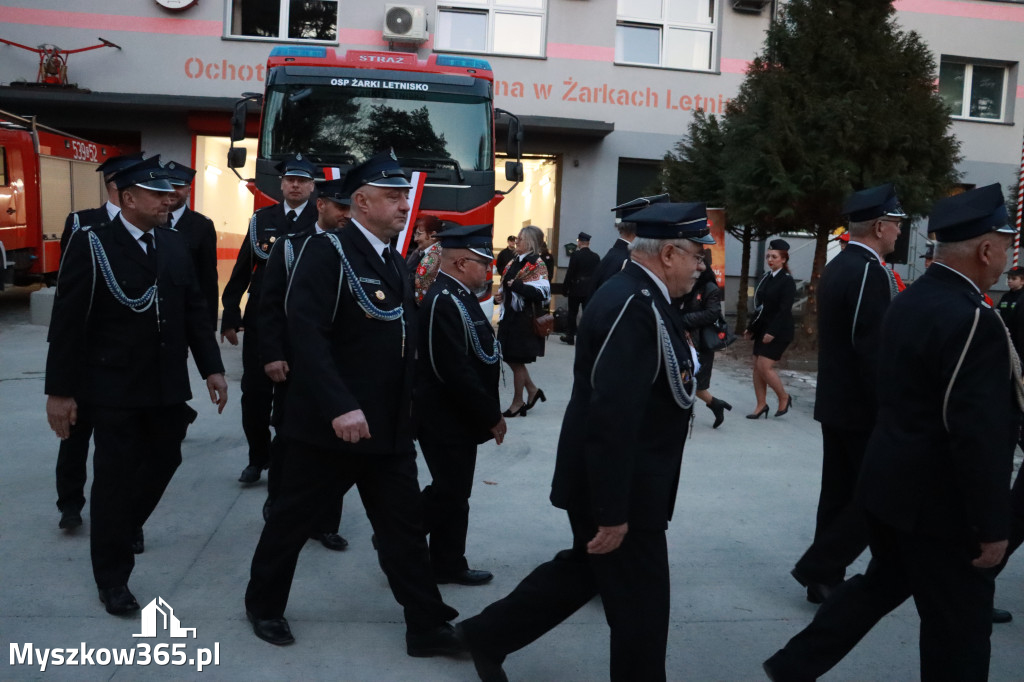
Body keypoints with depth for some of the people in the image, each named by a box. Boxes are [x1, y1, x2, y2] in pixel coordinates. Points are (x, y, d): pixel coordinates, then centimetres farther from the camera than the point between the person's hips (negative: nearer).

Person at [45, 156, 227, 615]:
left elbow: (194, 310, 8)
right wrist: (60, 390, -12)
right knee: (116, 476, 3)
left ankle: (126, 527, 44)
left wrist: (211, 367, 2)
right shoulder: (91, 245, -10)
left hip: (166, 384, 5)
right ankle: (113, 577, 19)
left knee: (164, 460, 14)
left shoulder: (175, 245, 6)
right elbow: (68, 322, -11)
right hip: (114, 386, -5)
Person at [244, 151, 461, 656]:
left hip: (389, 425, 7)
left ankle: (428, 626, 17)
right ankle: (264, 604, 34)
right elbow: (305, 332, -23)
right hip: (329, 421, -6)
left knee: (404, 526, 8)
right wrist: (340, 407, -29)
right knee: (294, 516, 12)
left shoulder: (396, 263, 12)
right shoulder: (328, 251, -13)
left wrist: (405, 410, 12)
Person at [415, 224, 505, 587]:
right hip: (448, 419, -10)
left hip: (454, 416, 10)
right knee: (452, 493, 6)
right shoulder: (444, 302, -23)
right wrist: (491, 415, -18)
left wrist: (488, 411, 9)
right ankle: (448, 565, 23)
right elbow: (455, 372, -27)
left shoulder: (457, 297, 10)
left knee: (448, 489, 20)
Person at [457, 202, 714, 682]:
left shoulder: (639, 298, 9)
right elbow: (612, 416, -29)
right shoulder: (634, 306, -24)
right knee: (639, 605, 6)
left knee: (585, 569, 25)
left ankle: (488, 635, 37)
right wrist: (613, 511, -27)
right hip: (617, 488, -10)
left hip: (613, 482, 10)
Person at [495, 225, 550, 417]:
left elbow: (542, 293, -23)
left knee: (517, 360, 1)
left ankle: (518, 402, 15)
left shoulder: (537, 265, -11)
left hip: (524, 320, -8)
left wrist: (517, 285, -26)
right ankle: (532, 390, 29)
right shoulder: (515, 262, 12)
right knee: (511, 358, 13)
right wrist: (501, 295, 6)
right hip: (510, 317, 8)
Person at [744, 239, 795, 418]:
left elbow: (784, 309, -18)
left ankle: (784, 398, 9)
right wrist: (751, 327, 14)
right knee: (757, 367, 5)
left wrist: (772, 332, -23)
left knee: (764, 367, -11)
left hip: (778, 331, -8)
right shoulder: (766, 277, 11)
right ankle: (761, 405, 14)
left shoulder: (787, 280, -11)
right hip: (762, 328, 8)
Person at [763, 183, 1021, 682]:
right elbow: (980, 435, -25)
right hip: (937, 498, -9)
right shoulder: (972, 318, -23)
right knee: (959, 623, 9)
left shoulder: (909, 300, 5)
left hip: (893, 480, 9)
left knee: (884, 581, 24)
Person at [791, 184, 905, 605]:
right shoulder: (870, 271, -18)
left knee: (840, 493, 13)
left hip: (835, 401, 9)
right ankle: (818, 567, 3)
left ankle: (826, 579, 20)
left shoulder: (837, 267, 11)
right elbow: (873, 350, -23)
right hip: (863, 406, -9)